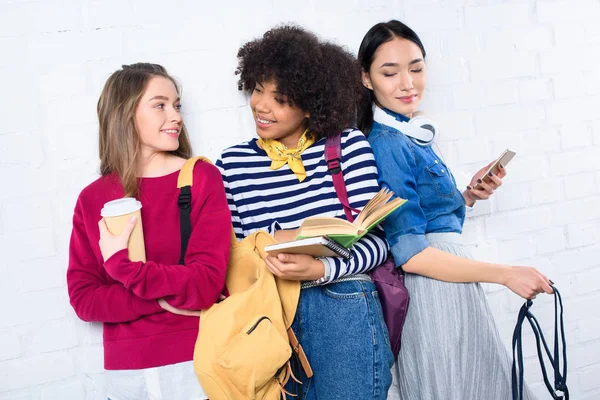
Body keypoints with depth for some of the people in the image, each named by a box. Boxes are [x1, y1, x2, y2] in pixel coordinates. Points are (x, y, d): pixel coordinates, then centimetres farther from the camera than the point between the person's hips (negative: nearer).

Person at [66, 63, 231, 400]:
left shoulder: (202, 178, -7)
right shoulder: (92, 199, 1)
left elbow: (206, 284, -14)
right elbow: (83, 299, -4)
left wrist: (120, 265, -17)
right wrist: (167, 297, -15)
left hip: (197, 362, -2)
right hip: (125, 369, 2)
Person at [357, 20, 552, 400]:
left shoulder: (409, 137, 10)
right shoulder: (386, 144, -16)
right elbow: (407, 252, -21)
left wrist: (468, 196, 0)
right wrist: (505, 274, -20)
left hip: (452, 290, 9)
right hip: (431, 294, -9)